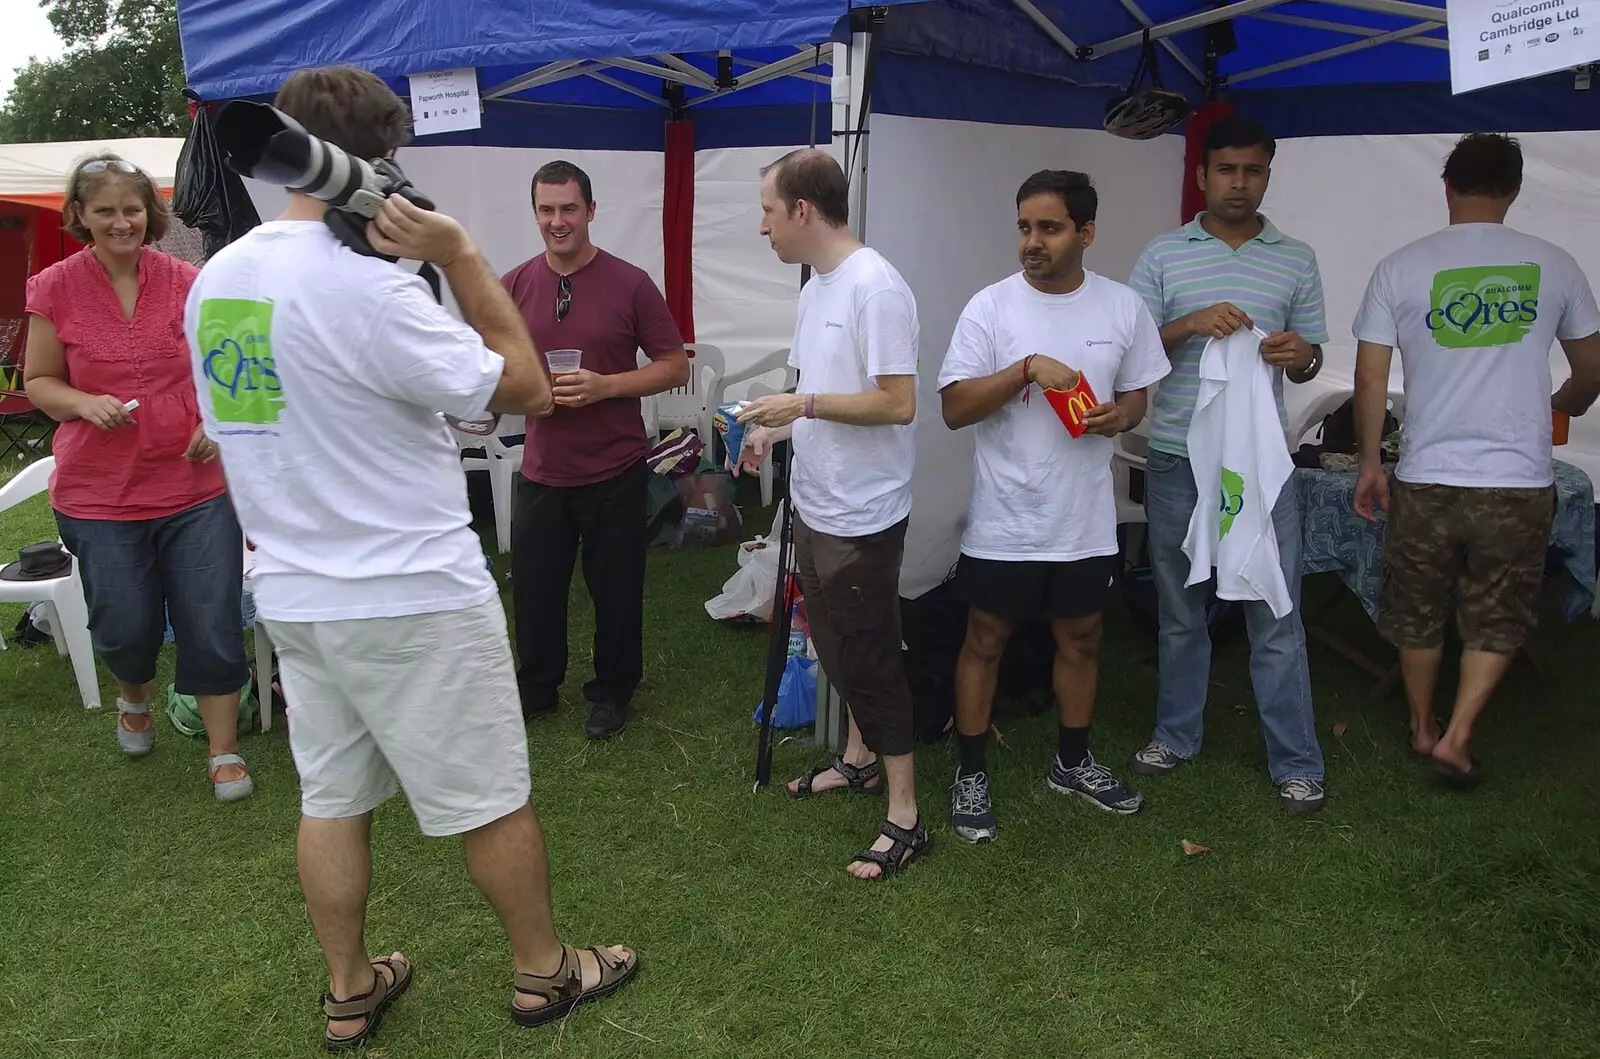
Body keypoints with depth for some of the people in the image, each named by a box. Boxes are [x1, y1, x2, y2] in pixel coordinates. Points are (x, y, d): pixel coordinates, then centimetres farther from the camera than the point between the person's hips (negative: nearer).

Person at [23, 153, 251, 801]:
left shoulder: (186, 282, 0)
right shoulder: (56, 289, -1)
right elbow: (38, 382, 6)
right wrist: (85, 403, -14)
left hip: (196, 484, 0)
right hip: (99, 493, 0)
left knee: (212, 625, 2)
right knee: (124, 629, 7)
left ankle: (224, 751, 19)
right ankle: (134, 697, 43)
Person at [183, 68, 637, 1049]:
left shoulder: (214, 281, 5)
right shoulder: (367, 285, -21)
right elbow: (523, 386, -15)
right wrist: (462, 254, -12)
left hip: (291, 592, 8)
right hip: (411, 597, -8)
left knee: (332, 796, 18)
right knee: (491, 795, 9)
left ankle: (350, 993, 32)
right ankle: (544, 970, 26)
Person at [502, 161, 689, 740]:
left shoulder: (630, 284, -6)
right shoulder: (514, 285, 2)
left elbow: (675, 366, -5)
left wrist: (604, 385, -18)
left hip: (615, 472, -2)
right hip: (541, 470, 3)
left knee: (615, 590, 10)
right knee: (533, 588, 12)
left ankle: (611, 692, 31)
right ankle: (536, 688, 34)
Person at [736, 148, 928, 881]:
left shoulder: (874, 287, -19)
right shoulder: (815, 286, 11)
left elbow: (897, 404, -24)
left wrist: (803, 404, -22)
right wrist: (776, 431, 3)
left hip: (861, 515, -10)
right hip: (815, 505, 10)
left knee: (870, 659, -2)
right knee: (837, 648, 22)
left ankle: (904, 816, 10)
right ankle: (859, 759, 41)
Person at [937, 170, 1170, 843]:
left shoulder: (1123, 307, 1)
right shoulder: (992, 307, -9)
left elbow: (1137, 394, 11)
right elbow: (954, 408, -13)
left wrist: (1119, 416, -12)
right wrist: (1028, 367, -25)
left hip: (1086, 520, 3)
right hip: (1004, 519, -3)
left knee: (1080, 639, 17)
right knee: (985, 642, 8)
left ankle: (1073, 762, 38)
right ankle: (970, 773, 25)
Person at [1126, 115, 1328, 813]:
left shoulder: (1296, 260, 8)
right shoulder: (1163, 255, 4)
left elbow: (1310, 356, 11)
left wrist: (1300, 356, -12)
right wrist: (1192, 323, -16)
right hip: (1178, 460, 0)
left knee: (1276, 614, 1)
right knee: (1179, 610, 12)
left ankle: (1296, 764, 11)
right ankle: (1176, 735, 28)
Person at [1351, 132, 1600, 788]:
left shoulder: (1400, 268, -3)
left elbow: (1370, 378, -4)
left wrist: (1370, 465, 6)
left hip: (1426, 479, 0)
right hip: (1520, 481, 0)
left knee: (1419, 613, 18)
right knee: (1498, 621, 15)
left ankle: (1422, 727, 33)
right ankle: (1456, 737, 7)